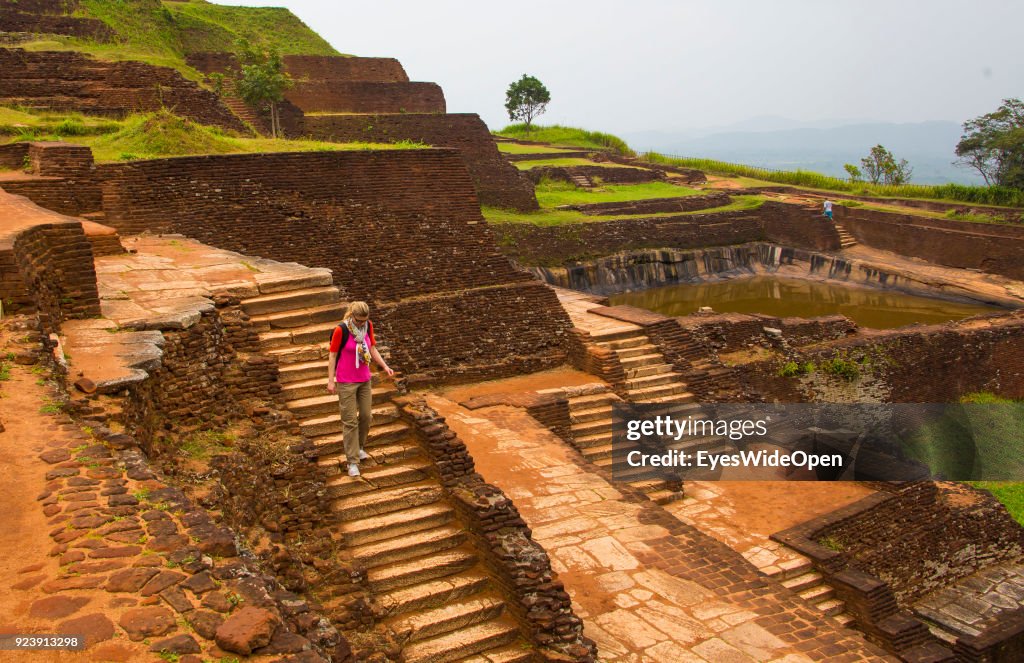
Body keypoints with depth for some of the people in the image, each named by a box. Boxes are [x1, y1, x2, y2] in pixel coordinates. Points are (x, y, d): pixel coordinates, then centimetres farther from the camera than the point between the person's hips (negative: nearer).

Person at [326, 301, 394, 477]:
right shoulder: (341, 330, -19)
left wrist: (384, 366, -6)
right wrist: (330, 380, -10)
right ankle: (352, 461, 6)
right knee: (350, 421, -1)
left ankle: (359, 447, 36)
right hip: (346, 382, -5)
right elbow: (332, 355, -11)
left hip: (364, 380, 5)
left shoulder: (368, 326, -5)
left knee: (366, 416, 11)